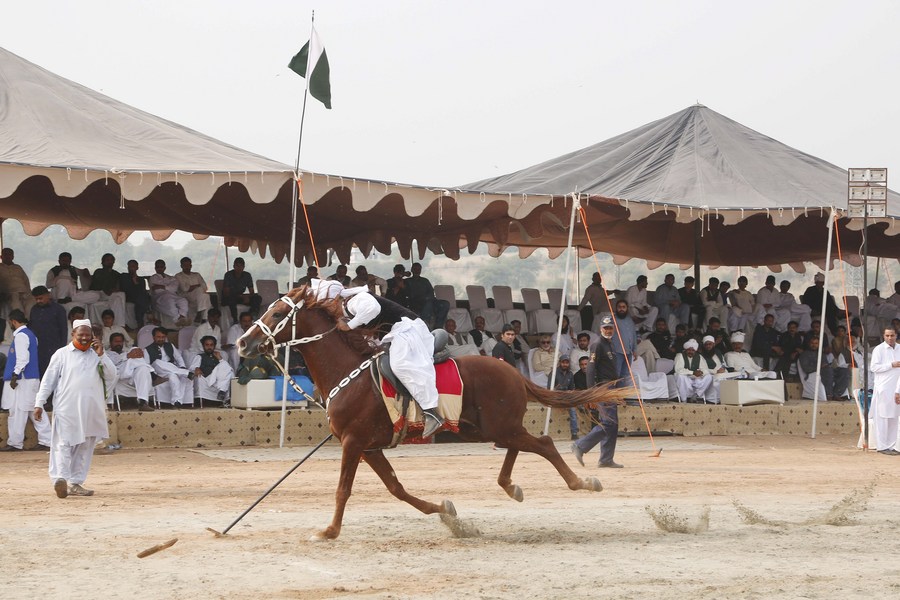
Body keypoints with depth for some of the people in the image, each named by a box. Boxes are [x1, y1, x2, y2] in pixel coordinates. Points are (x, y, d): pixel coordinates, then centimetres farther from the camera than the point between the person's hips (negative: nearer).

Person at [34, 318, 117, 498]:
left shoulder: (97, 355, 16)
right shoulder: (62, 354, 6)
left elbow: (111, 376, 7)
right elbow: (48, 380, 4)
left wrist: (101, 355, -3)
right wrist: (39, 403, -3)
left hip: (91, 411, 4)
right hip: (67, 409, -4)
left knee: (85, 448, 4)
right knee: (64, 444, -13)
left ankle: (75, 483, 7)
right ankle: (60, 478, -25)